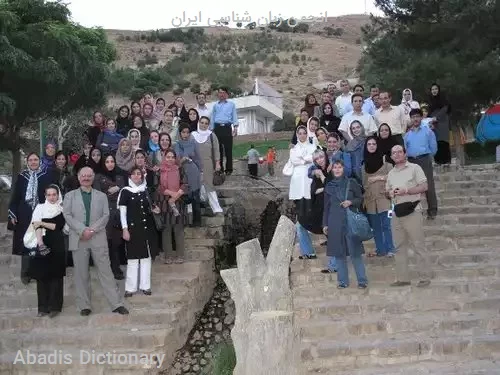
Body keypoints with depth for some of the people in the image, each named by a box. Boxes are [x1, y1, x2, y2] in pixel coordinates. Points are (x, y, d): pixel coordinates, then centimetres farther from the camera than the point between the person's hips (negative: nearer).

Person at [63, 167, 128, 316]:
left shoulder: (101, 196, 14)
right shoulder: (70, 196, 11)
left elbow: (106, 215, 4)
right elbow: (67, 216, 0)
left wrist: (92, 229, -11)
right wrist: (83, 230, -13)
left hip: (98, 238, 0)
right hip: (78, 239, 0)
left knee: (106, 271, -1)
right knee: (81, 273, 3)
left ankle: (116, 304, 1)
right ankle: (84, 306, 11)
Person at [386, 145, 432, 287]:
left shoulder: (414, 168, 1)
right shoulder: (391, 173, 18)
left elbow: (424, 187, -6)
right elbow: (387, 190, 23)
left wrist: (406, 191, -16)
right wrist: (390, 193, -1)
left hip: (412, 211, -6)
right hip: (397, 212, 6)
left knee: (418, 245, -5)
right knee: (399, 246, 7)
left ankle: (425, 277, 0)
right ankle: (403, 278, 13)